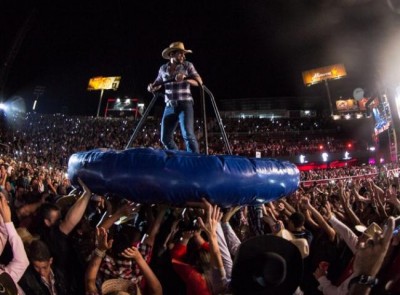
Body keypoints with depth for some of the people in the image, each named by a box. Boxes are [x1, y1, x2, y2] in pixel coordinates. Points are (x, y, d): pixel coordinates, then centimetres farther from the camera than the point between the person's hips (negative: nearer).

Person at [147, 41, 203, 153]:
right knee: (165, 138, 5)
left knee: (188, 135, -19)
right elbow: (158, 83, 24)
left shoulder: (187, 65, 1)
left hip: (185, 104, -4)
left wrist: (185, 79, -22)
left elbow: (199, 82, -7)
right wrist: (152, 87, 2)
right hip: (170, 106, 4)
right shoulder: (163, 68, 10)